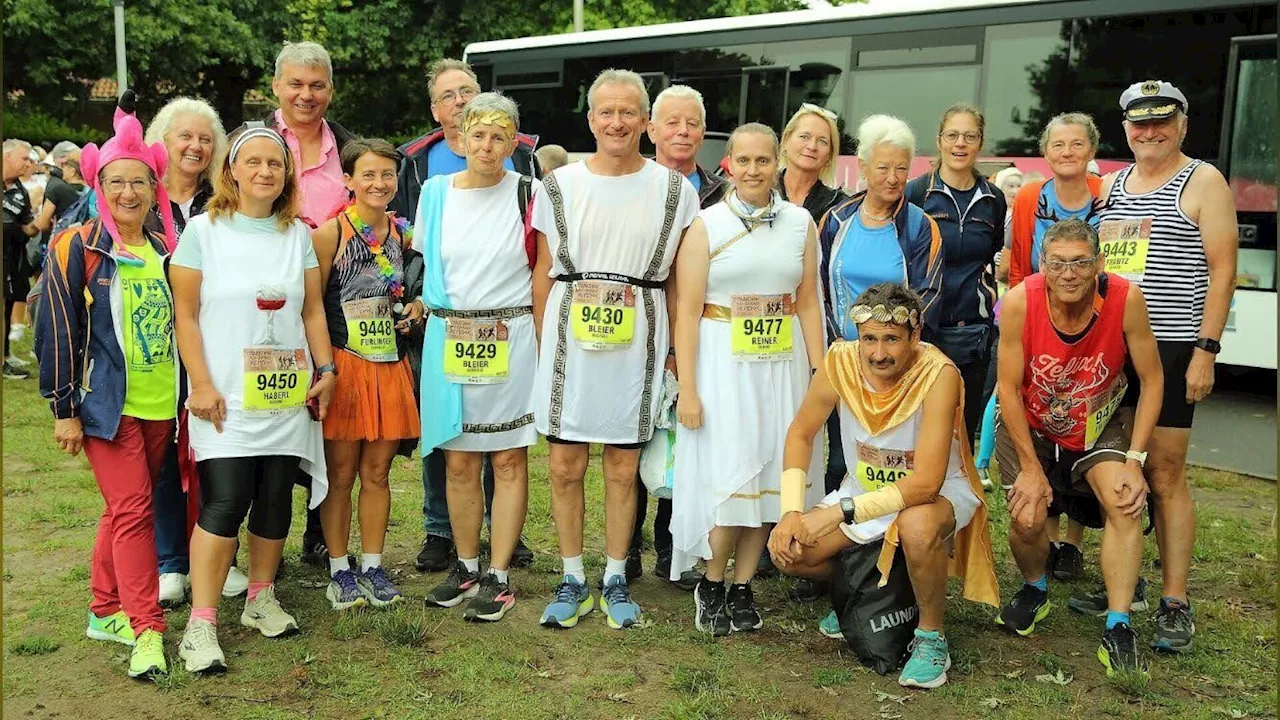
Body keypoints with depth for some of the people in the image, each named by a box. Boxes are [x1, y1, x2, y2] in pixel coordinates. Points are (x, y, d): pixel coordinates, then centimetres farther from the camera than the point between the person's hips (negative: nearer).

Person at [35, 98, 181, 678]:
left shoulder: (166, 250, 9)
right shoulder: (77, 249, -6)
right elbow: (58, 331, -6)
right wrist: (65, 408, -8)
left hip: (161, 403, 5)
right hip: (106, 402, -5)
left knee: (126, 509, 14)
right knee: (132, 509, -10)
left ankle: (106, 611, 28)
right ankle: (147, 631, -7)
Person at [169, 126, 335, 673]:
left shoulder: (298, 233, 10)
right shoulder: (204, 229, -1)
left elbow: (313, 309, 14)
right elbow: (185, 313, -3)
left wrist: (325, 368, 5)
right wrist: (201, 384, -10)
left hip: (288, 395, 4)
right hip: (227, 397, -4)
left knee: (276, 501, 7)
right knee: (224, 505, -12)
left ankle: (261, 599, 25)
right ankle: (201, 625, -4)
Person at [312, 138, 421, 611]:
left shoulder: (403, 234, 9)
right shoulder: (329, 234, -7)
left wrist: (416, 307, 3)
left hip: (389, 365, 5)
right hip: (343, 364, -4)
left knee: (377, 472, 10)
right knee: (340, 473, 4)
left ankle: (372, 567, 20)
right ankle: (339, 571, 15)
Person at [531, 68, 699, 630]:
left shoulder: (674, 191, 3)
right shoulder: (560, 186, 5)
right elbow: (543, 275, 9)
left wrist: (677, 351, 1)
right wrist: (542, 347, 4)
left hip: (636, 344, -1)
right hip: (569, 340, 1)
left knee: (623, 468, 7)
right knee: (565, 466, 4)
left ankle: (615, 579, 22)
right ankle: (572, 579, 19)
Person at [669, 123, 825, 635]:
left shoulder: (800, 222, 6)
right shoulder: (706, 224, -3)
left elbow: (808, 303, 8)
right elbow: (687, 310, -6)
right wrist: (687, 390, -10)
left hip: (783, 363, 3)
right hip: (723, 361, -3)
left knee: (769, 475, 7)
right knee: (727, 476, -4)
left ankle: (743, 587, 21)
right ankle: (711, 585, 16)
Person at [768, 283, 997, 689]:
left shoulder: (938, 375, -30)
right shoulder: (841, 362, -18)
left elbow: (925, 484, -33)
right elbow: (800, 434, -4)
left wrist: (840, 513, -37)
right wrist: (791, 512, -16)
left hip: (939, 493, -5)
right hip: (866, 489, 5)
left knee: (916, 526, -39)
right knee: (787, 549, -11)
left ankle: (931, 637, -11)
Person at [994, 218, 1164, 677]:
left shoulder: (1125, 299, -26)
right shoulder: (1020, 301, -28)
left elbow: (1152, 380, -14)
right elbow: (1008, 388, -18)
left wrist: (1134, 460, -18)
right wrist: (1030, 468, -15)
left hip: (1099, 424, 1)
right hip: (1029, 424, 0)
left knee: (1125, 502, -20)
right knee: (1027, 520, -11)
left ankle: (1118, 631, -11)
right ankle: (1035, 592, 24)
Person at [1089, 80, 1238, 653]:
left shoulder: (1203, 182, 0)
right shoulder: (1109, 185, 15)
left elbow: (1222, 271, -6)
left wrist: (1205, 350, -13)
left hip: (1169, 349, -5)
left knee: (1165, 476, -5)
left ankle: (1175, 604, 2)